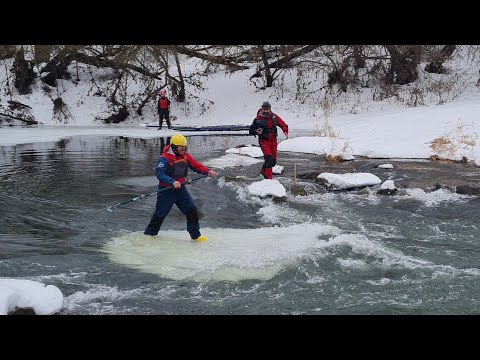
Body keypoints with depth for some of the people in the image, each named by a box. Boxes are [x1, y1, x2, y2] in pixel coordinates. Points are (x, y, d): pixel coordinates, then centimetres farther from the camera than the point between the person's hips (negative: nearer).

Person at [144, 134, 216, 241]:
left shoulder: (185, 156, 3)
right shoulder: (165, 158, -18)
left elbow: (196, 165, 4)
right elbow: (159, 173, -27)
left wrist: (208, 171, -14)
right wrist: (172, 182, -39)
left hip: (180, 189, 6)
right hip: (166, 191, -6)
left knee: (192, 210, 0)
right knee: (160, 214, 2)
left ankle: (195, 235, 12)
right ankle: (149, 234, 20)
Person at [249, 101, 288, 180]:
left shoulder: (274, 117, 0)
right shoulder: (258, 119, -9)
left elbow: (283, 124, 7)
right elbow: (251, 131, -2)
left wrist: (285, 131, -12)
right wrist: (256, 132, -24)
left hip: (273, 141, 5)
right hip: (264, 141, -5)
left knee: (273, 161, 12)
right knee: (269, 159, -18)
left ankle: (263, 173, 36)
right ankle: (268, 178, -14)